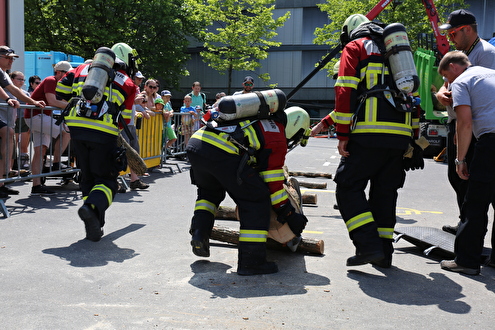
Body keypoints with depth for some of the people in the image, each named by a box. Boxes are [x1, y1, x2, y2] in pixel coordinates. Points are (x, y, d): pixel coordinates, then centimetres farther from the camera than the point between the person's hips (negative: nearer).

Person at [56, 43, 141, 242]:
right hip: (104, 133, -4)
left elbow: (61, 89, 14)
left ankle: (94, 226, 16)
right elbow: (124, 120, 5)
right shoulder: (128, 84, 9)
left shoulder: (84, 69, 18)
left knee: (88, 177, 16)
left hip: (76, 127, 4)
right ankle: (92, 207, -24)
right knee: (107, 179, 6)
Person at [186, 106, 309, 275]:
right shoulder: (278, 139, 9)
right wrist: (291, 216, 18)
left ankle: (199, 233, 18)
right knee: (256, 199, 6)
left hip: (195, 142, 8)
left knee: (209, 191, 35)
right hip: (222, 153, -8)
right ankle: (251, 261, 4)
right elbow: (273, 183, 8)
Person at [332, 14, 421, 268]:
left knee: (348, 187, 0)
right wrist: (413, 137, 24)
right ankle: (383, 253, 15)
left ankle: (369, 246, -11)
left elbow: (345, 92, -6)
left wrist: (342, 134, -7)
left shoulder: (354, 47, 8)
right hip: (401, 134, 7)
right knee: (385, 192, 13)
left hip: (369, 133, -6)